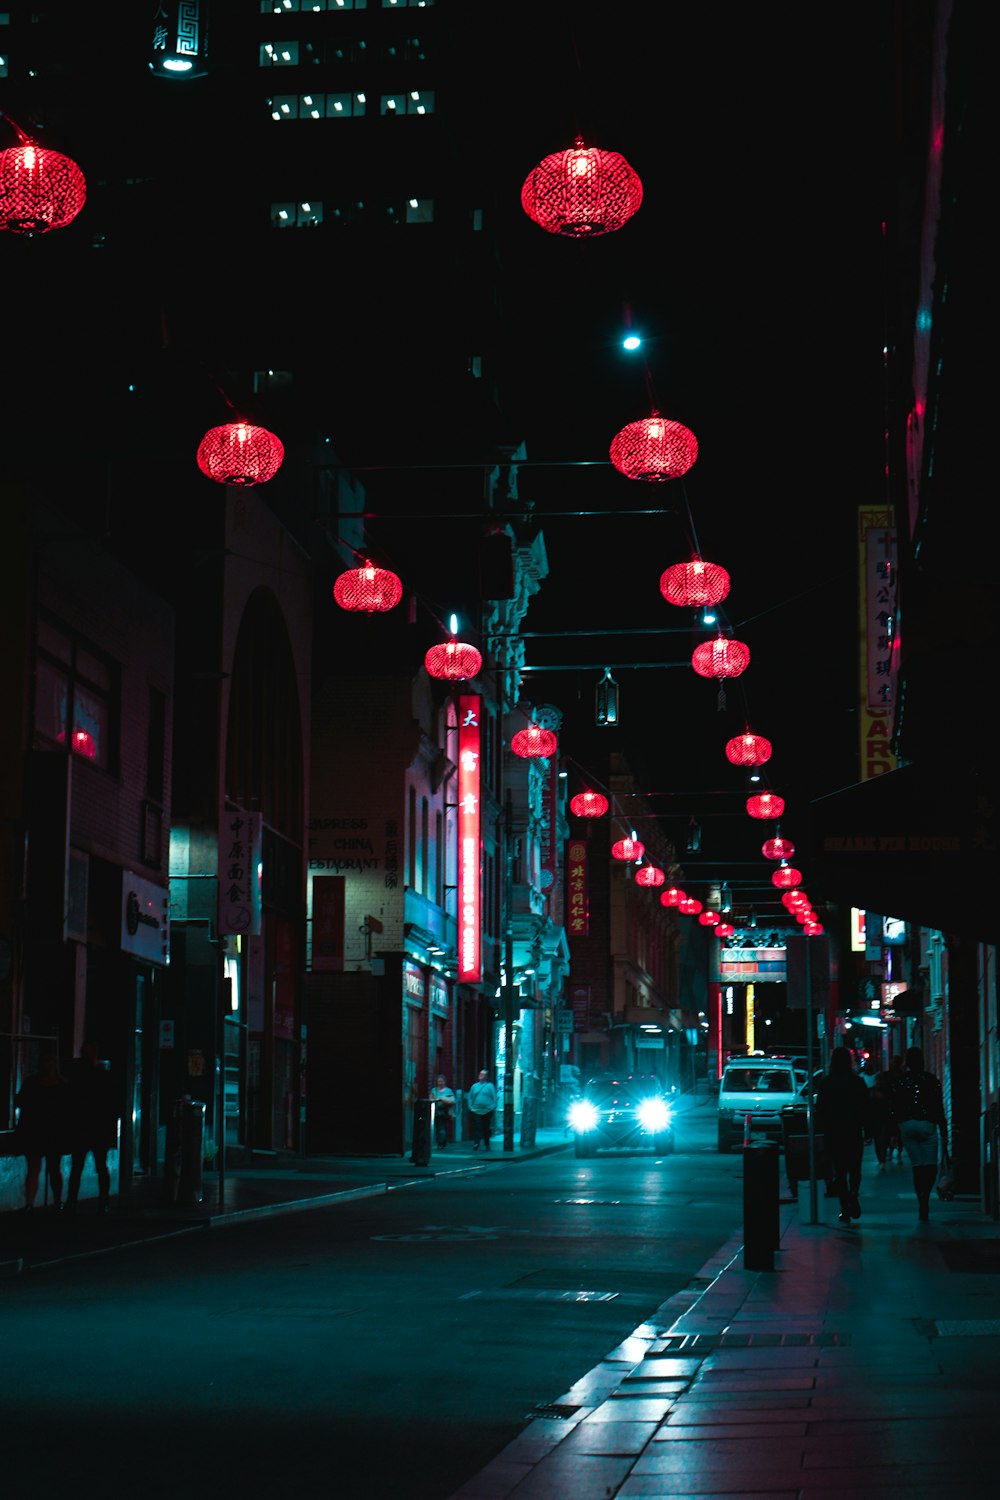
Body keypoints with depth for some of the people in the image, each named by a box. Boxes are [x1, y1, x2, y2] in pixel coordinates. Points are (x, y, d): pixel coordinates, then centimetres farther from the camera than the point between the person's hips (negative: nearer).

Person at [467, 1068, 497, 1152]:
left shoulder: (490, 1086, 4)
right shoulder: (474, 1086, 12)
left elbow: (494, 1098, 1)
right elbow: (470, 1097, 15)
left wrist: (492, 1107, -9)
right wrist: (471, 1107, 3)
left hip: (487, 1111, -1)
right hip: (476, 1112, 1)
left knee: (486, 1129, 7)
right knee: (477, 1128, -9)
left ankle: (487, 1144, 20)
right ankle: (476, 1144, -14)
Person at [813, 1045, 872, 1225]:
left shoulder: (825, 1083, -2)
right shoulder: (858, 1082, -3)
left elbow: (820, 1109, 0)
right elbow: (866, 1108, -2)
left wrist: (820, 1130, 7)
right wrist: (868, 1131, 4)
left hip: (832, 1133, 0)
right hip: (854, 1131, 0)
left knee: (839, 1171, 5)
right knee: (855, 1169, 14)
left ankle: (845, 1209, 0)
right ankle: (853, 1196, -11)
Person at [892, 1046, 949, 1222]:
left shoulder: (900, 1080, 3)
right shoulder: (931, 1079, -1)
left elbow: (895, 1107, 4)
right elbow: (939, 1108, -2)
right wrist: (944, 1133, 2)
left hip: (906, 1126, 2)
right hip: (927, 1125, -2)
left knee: (917, 1166, 8)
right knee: (930, 1166, 2)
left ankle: (922, 1207, 5)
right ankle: (924, 1199, -22)